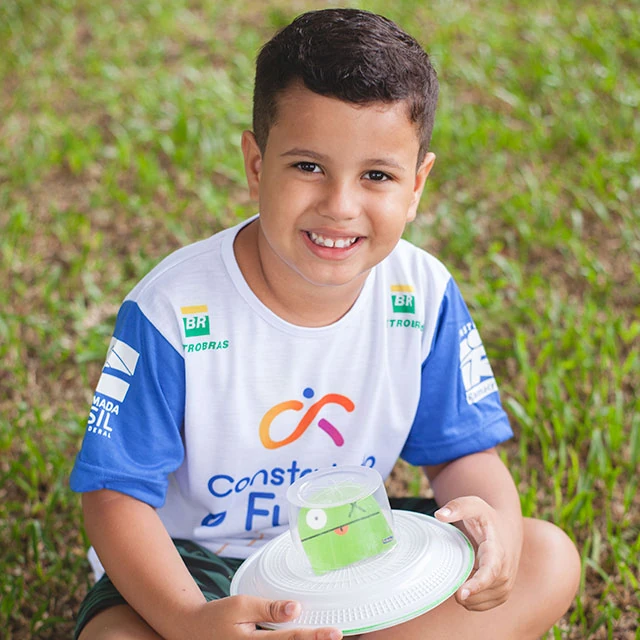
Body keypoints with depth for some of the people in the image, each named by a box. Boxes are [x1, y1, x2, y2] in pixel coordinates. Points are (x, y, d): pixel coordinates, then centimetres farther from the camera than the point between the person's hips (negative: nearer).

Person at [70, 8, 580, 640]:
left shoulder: (424, 297, -11)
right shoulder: (175, 310, -23)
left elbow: (462, 452, -2)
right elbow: (116, 493, -19)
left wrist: (494, 520, -27)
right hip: (198, 556, -4)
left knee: (549, 560, -10)